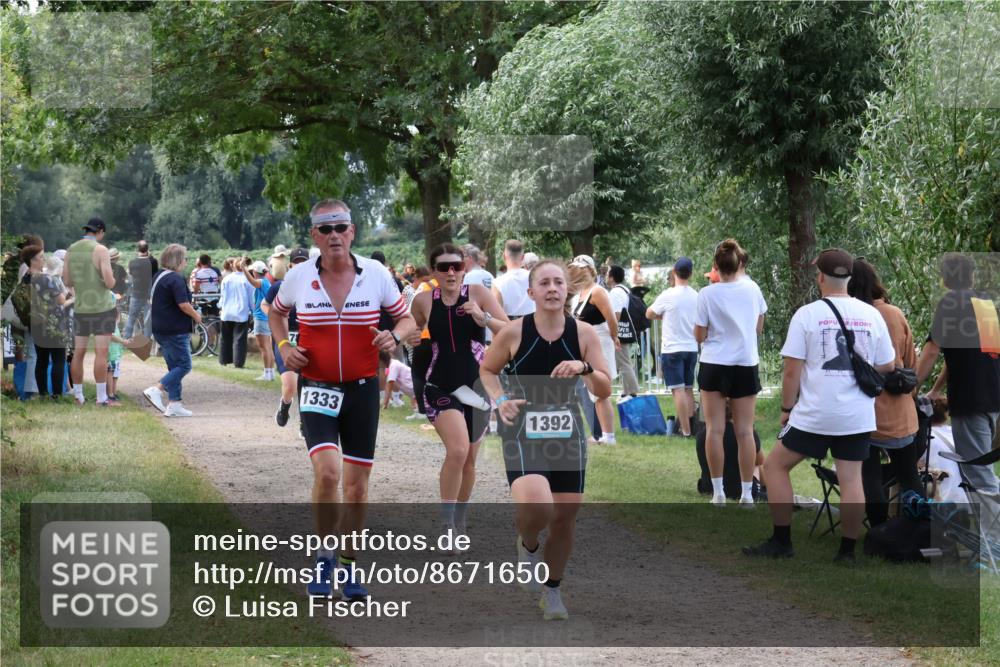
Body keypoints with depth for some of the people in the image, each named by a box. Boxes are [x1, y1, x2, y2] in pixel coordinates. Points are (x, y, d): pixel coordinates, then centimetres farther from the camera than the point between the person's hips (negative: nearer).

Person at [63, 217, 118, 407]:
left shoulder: (71, 250, 5)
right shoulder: (100, 250, -14)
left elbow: (67, 282, 9)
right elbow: (110, 283, -18)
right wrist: (111, 278, 5)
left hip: (80, 308, 6)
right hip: (102, 307, -5)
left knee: (78, 353, 10)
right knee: (101, 353, -5)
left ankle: (78, 396, 14)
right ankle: (101, 398, -7)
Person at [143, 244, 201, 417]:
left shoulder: (157, 277, 13)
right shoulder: (175, 279, -16)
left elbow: (151, 301, 22)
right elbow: (184, 304, -23)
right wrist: (196, 316, -6)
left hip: (160, 329, 9)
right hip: (175, 331, -9)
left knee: (174, 366, 13)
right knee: (184, 365, -4)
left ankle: (174, 404, 10)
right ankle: (156, 390, -17)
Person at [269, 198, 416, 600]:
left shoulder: (375, 274, -4)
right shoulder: (299, 277, -4)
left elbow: (406, 318, 8)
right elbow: (276, 312, 17)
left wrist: (394, 336, -14)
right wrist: (284, 347, 0)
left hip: (362, 389, 1)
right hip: (317, 388, -1)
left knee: (357, 483, 7)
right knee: (327, 471, -20)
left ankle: (348, 566, 24)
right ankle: (324, 556, 1)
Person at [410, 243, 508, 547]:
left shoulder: (478, 293, -4)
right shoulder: (423, 301, -1)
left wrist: (484, 318, -20)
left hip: (477, 385, 2)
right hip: (441, 388, -2)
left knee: (469, 459, 13)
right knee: (457, 449, -23)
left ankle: (459, 522, 35)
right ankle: (446, 523, -10)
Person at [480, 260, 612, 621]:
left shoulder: (583, 333, -2)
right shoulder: (514, 332, -7)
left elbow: (604, 391, -1)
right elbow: (486, 370, 8)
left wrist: (585, 369, -20)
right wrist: (499, 400, -10)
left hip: (567, 434, 3)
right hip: (523, 433, -3)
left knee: (565, 517, 6)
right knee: (537, 508, -25)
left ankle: (552, 591, 28)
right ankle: (527, 545, 11)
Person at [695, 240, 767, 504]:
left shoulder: (708, 294, -9)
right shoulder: (752, 288, -1)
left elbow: (700, 336, -4)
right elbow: (759, 327, 10)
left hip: (715, 365, -2)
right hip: (746, 364, 2)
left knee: (715, 430, 3)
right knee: (745, 431, 4)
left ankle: (718, 491, 2)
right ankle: (747, 493, 3)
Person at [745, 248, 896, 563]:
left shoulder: (807, 314, -7)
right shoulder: (871, 315, 2)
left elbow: (792, 371, -8)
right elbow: (887, 367, 9)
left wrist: (786, 409, 4)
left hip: (815, 415, -3)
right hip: (859, 417, 3)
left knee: (775, 465, 11)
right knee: (851, 479, 8)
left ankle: (781, 542, 10)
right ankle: (847, 552, 9)